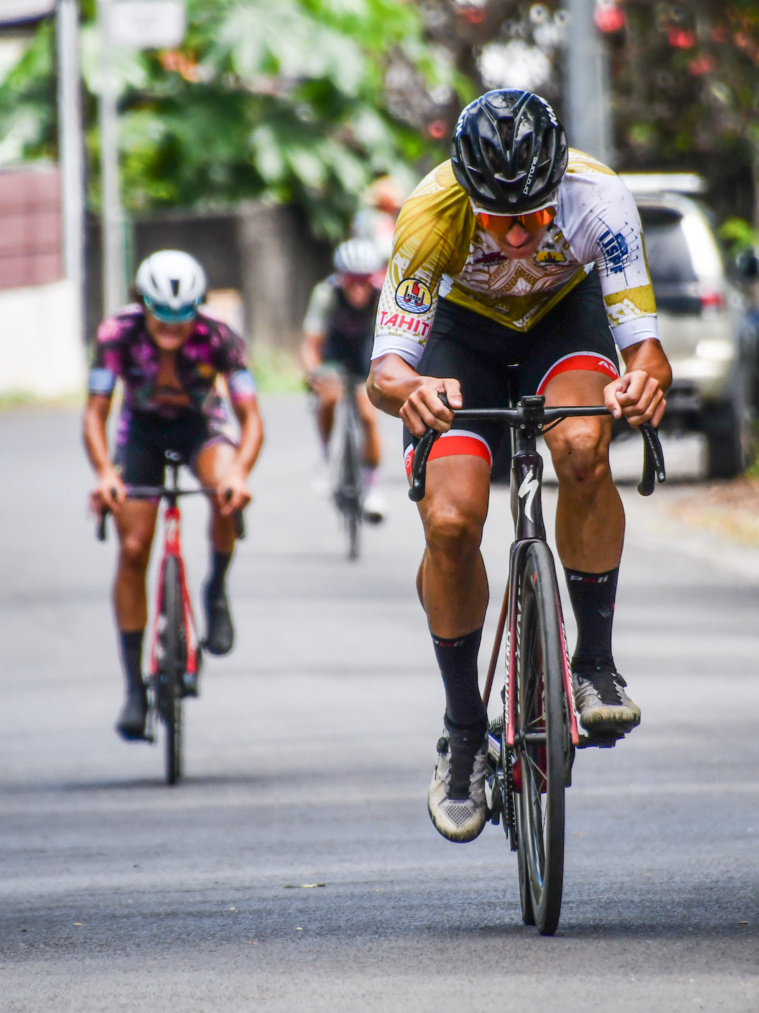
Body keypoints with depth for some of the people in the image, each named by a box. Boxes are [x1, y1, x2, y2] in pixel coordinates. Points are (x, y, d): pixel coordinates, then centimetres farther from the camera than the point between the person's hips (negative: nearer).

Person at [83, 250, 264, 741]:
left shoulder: (217, 338, -28)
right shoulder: (118, 333, -27)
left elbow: (251, 417, -30)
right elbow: (95, 413, -28)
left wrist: (239, 473, -48)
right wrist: (104, 473, -46)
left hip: (201, 426, -1)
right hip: (143, 429, 1)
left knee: (227, 494, -35)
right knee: (133, 549, -10)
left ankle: (218, 591, -6)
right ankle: (134, 688, -1)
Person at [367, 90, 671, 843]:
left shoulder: (599, 199, -35)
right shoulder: (431, 216, -36)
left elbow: (643, 343, -34)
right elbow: (384, 368, -36)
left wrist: (645, 378, -59)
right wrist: (409, 390, -60)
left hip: (567, 312, 0)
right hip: (466, 328, 0)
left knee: (581, 449, -32)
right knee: (448, 523, -18)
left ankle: (595, 664, -14)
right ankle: (463, 731, 2)